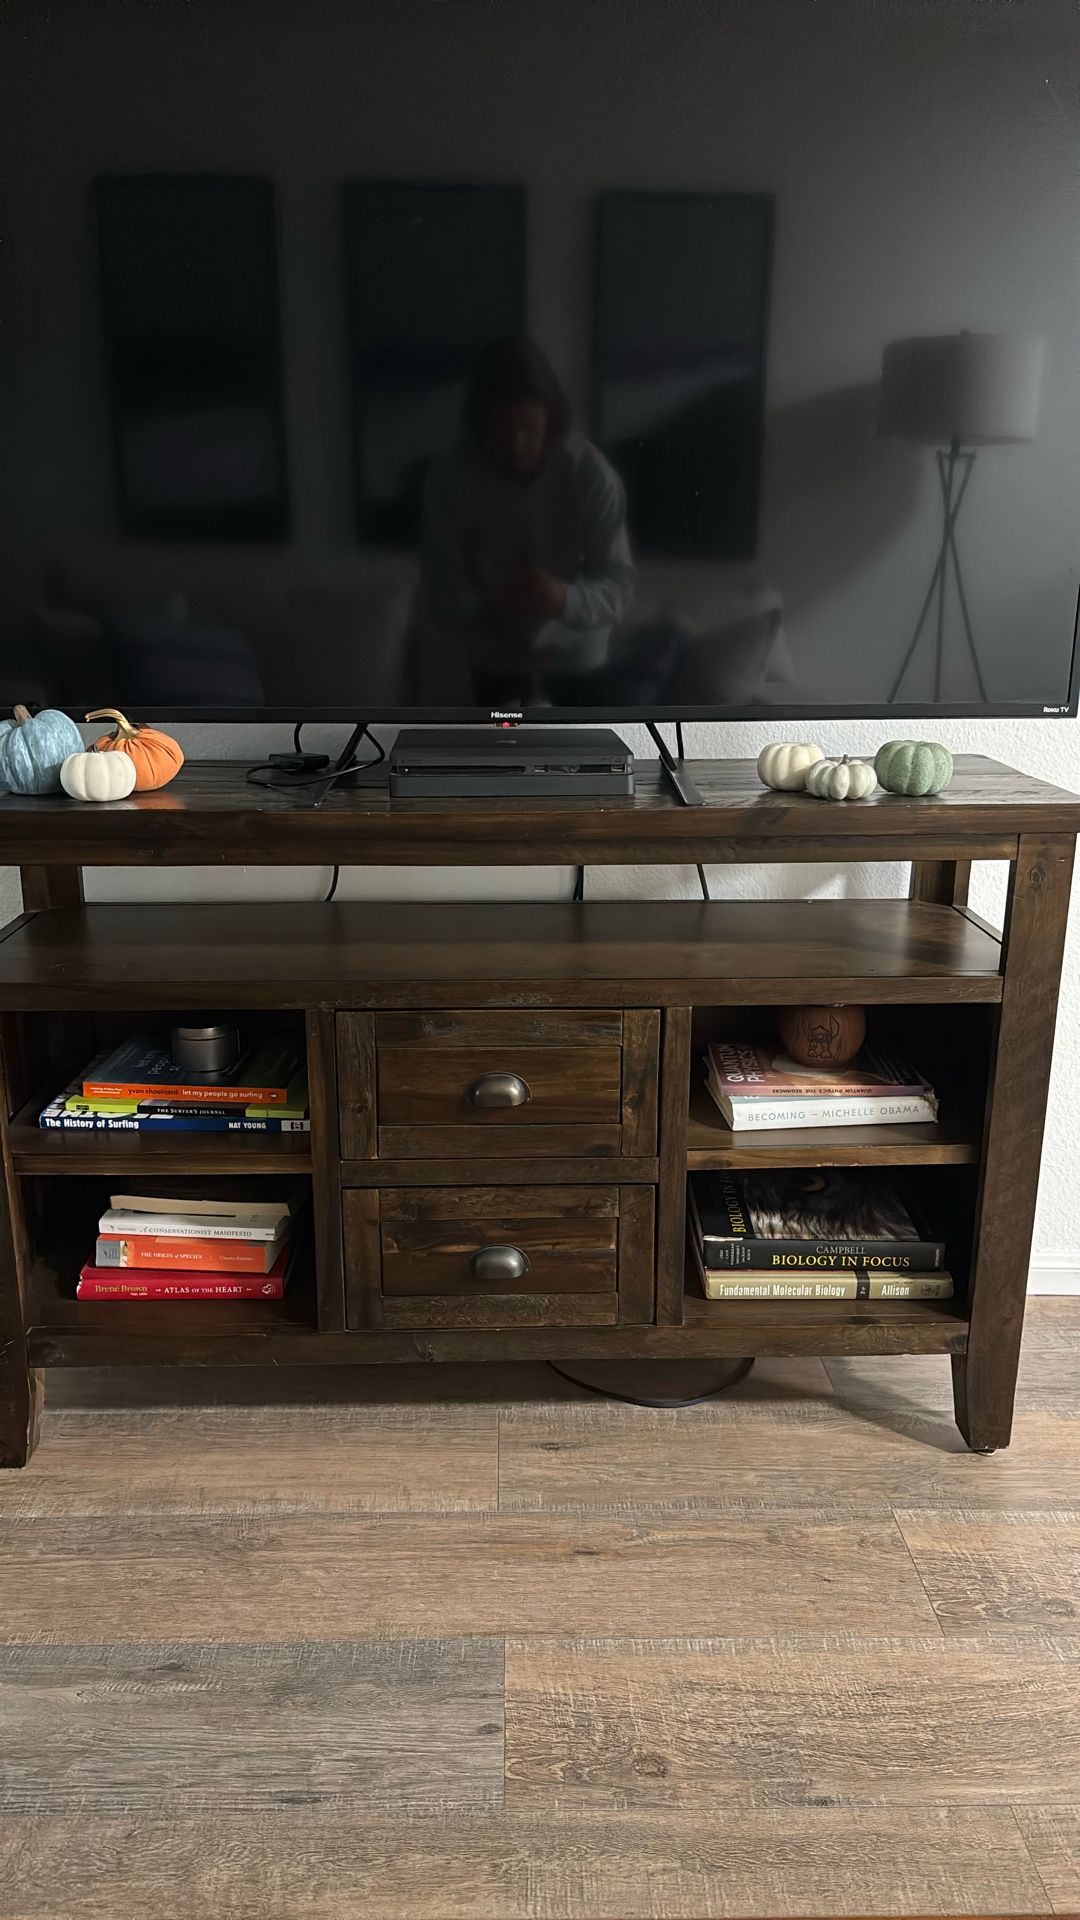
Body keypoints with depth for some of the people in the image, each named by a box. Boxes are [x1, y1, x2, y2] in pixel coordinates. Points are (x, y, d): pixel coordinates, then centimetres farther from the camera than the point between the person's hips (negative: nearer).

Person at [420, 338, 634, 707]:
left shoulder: (589, 472, -19)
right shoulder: (451, 479, -18)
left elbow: (617, 586, -19)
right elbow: (444, 600, -17)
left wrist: (565, 600, -42)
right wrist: (494, 609, -41)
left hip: (575, 660, 0)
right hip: (498, 664, 0)